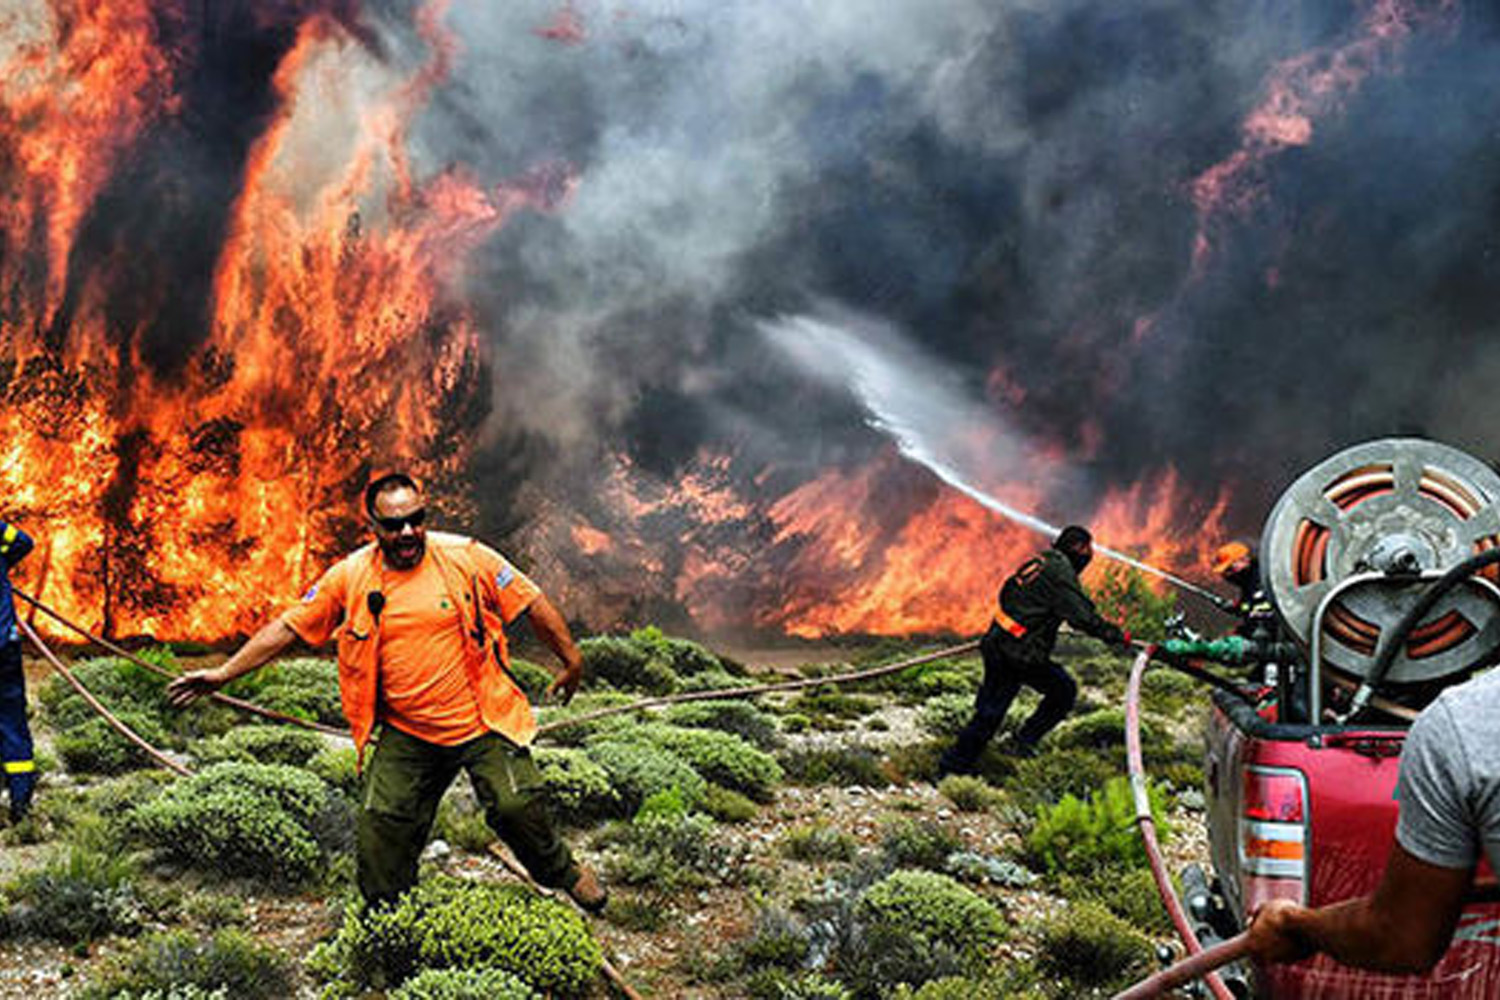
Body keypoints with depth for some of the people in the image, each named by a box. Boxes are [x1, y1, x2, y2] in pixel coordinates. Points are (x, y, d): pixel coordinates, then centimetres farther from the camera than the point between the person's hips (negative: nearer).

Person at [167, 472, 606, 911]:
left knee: (516, 806, -12)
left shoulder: (466, 557, -7)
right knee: (380, 824, -4)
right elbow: (287, 627, 5)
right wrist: (224, 673, 2)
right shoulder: (349, 577, -2)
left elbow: (532, 603, 1)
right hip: (406, 736, 2)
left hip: (483, 724, -2)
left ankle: (564, 873, 18)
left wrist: (572, 660, 5)